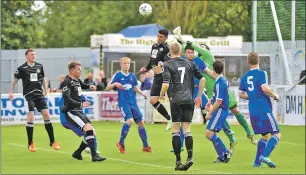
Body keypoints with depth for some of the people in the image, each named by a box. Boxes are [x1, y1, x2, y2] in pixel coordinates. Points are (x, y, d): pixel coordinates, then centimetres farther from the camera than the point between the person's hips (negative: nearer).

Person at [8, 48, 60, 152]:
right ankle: (30, 143, 4)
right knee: (30, 118, -9)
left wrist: (45, 91, 18)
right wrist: (11, 92, 0)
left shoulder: (39, 66, 9)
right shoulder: (22, 68, -1)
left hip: (39, 94, 3)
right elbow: (15, 80, 7)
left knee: (46, 115, -5)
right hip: (29, 95, -3)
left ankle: (52, 141, 2)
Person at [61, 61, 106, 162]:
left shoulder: (77, 80, 16)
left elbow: (82, 86, 39)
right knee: (88, 128, -26)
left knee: (92, 133, 7)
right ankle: (94, 155, -28)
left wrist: (89, 86, 18)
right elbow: (66, 98, -21)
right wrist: (81, 104, -23)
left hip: (79, 112, 10)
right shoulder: (67, 81, -11)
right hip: (71, 112, -10)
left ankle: (77, 153, 23)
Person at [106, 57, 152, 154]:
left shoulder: (132, 76, 9)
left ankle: (145, 146, 15)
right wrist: (115, 84, -22)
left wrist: (142, 93, 6)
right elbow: (107, 88, -3)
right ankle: (121, 143, -7)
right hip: (123, 103, -5)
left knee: (141, 122, 3)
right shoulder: (117, 75, -3)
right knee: (129, 120, -24)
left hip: (133, 103, 5)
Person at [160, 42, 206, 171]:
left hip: (176, 101, -3)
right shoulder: (189, 64, 10)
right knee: (187, 128, 7)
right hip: (189, 100, 3)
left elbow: (166, 84, -14)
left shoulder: (167, 65, -3)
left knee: (175, 130, 2)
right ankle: (190, 157, -8)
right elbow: (202, 79, 10)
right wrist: (199, 96, 19)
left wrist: (161, 94, 6)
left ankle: (178, 161, -1)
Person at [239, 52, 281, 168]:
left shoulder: (245, 77, 12)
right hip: (264, 109, -7)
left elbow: (241, 94, 17)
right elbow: (265, 88, -20)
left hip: (253, 111, 7)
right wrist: (274, 96, -4)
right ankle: (264, 156, -22)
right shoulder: (261, 73, -6)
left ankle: (257, 161, 8)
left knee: (265, 135, 18)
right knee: (276, 134, -3)